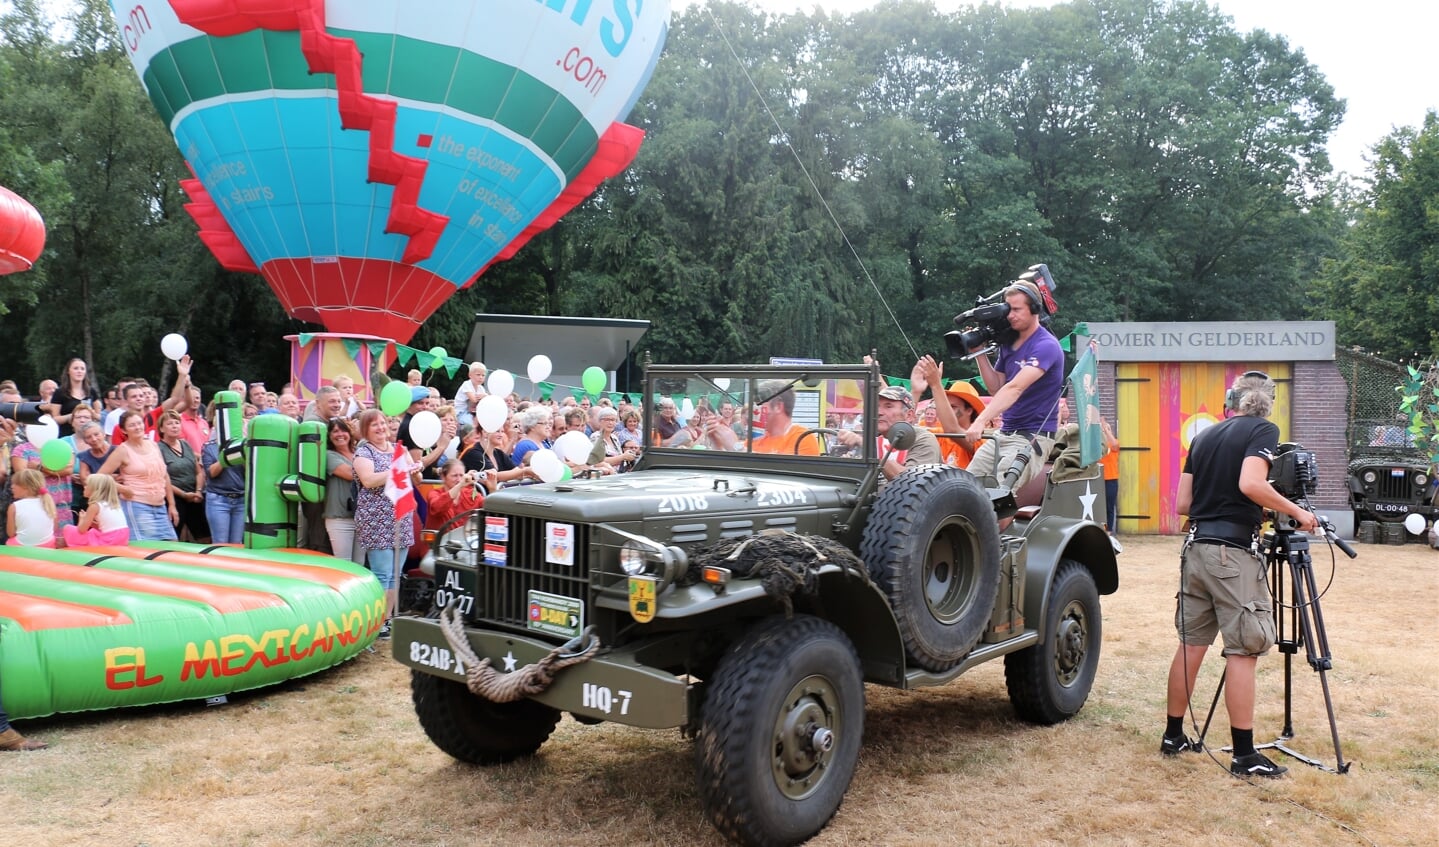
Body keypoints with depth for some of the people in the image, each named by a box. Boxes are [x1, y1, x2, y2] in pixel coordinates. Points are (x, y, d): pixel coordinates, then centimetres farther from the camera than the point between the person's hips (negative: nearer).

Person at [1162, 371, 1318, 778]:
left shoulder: (1204, 437, 16)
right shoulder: (1262, 430, -2)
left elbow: (1182, 505, 14)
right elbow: (1250, 484, -19)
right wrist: (1296, 511, -7)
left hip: (1197, 547, 7)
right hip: (1234, 551, -7)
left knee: (1191, 643, 12)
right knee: (1242, 651, -3)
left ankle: (1173, 736, 19)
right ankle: (1244, 755, -1)